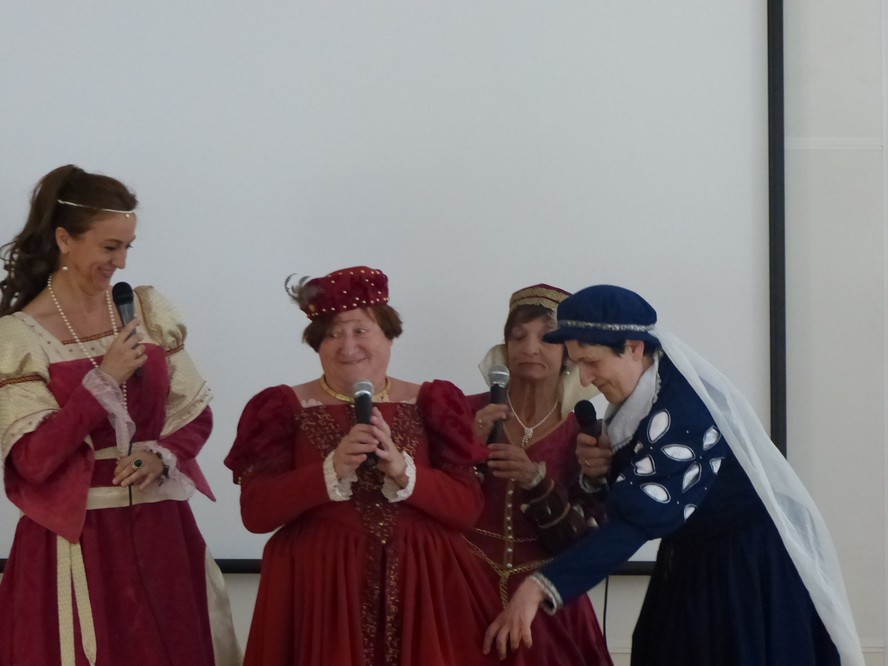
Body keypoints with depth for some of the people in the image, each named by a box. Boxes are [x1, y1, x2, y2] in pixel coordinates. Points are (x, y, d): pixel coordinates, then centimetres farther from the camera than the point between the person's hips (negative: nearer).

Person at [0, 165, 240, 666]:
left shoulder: (148, 309, 6)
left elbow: (196, 413, 8)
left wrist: (161, 455, -12)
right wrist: (104, 378, -18)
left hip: (160, 530, 4)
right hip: (76, 539, -4)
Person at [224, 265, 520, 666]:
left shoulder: (428, 404, 7)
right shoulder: (286, 408, 3)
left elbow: (467, 509, 0)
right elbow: (255, 512, -7)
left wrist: (402, 470, -16)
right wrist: (332, 470, -18)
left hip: (420, 585, 1)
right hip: (318, 586, -1)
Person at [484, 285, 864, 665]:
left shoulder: (685, 405, -25)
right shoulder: (642, 398, 3)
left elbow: (640, 516, -33)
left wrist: (541, 587, -35)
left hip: (751, 574, -9)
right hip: (693, 568, 9)